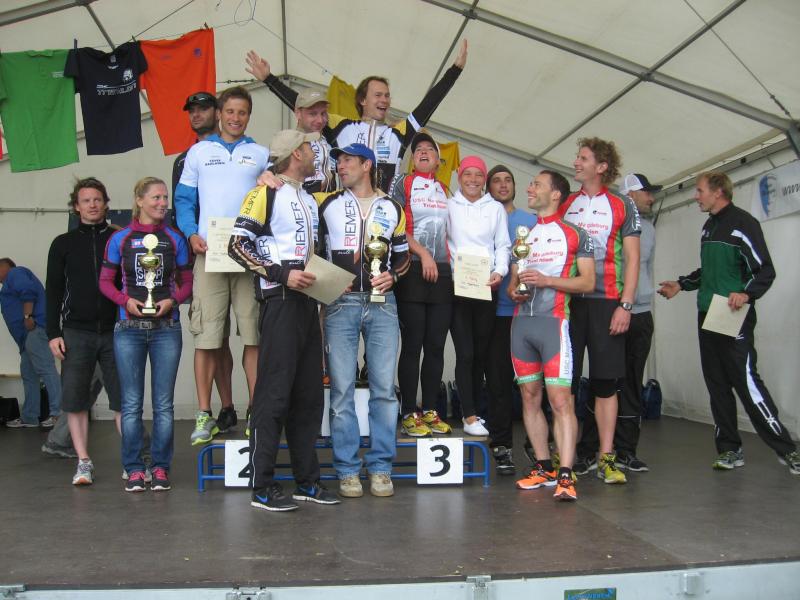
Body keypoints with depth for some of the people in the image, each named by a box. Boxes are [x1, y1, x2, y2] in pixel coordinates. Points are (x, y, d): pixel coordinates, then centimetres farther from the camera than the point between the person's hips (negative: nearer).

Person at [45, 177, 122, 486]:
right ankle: (84, 463, 10)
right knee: (75, 400, 1)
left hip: (115, 332, -1)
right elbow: (54, 291, 7)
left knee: (123, 398, 0)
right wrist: (53, 333, 0)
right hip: (76, 333, 1)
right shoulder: (63, 244, 9)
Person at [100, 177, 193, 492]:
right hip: (129, 328, -1)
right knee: (131, 403, 3)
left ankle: (161, 467, 12)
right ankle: (134, 468, 11)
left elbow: (187, 282, 10)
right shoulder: (120, 239, 3)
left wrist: (172, 300, -9)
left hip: (166, 328, 1)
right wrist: (126, 300, -11)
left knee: (163, 403, 4)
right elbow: (105, 281, 6)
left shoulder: (175, 239, 7)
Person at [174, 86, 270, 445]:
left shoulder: (261, 155, 14)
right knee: (206, 336, -2)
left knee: (253, 335, -1)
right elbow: (184, 200, 12)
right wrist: (191, 234, -5)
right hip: (209, 253, 0)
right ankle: (204, 415, 5)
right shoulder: (199, 152, 14)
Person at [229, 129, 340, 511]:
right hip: (280, 301, -8)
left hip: (308, 301, 8)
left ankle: (307, 481, 18)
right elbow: (238, 244, -12)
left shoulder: (310, 201, 21)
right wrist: (283, 273, -18)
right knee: (275, 392, -7)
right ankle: (261, 486, 0)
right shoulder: (265, 194, -5)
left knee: (309, 394, 10)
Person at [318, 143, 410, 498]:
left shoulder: (392, 209, 13)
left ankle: (380, 467, 10)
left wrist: (392, 275, 0)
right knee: (342, 388, -2)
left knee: (383, 386, 0)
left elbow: (402, 253, 17)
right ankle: (347, 469, 7)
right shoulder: (328, 205, 10)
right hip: (340, 304, -1)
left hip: (381, 303, 1)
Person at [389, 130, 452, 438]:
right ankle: (409, 413, 1)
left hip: (442, 274, 5)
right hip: (413, 271, -5)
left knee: (436, 346, 4)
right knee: (412, 345, -5)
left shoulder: (446, 191, 19)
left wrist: (454, 262, 10)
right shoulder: (402, 183, 4)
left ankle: (430, 410, 12)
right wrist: (422, 253, -12)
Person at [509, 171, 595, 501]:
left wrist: (546, 280, -13)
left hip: (553, 321, -6)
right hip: (521, 322, 6)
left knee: (560, 399, -13)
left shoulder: (575, 234, 5)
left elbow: (587, 282, -2)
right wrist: (513, 290, 1)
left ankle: (565, 476, -14)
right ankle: (544, 468, 15)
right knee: (529, 397, 6)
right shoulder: (523, 235, 21)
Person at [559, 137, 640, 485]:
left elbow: (632, 258, 3)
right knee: (564, 381, 1)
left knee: (605, 381, 0)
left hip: (606, 303, -2)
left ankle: (606, 457, 6)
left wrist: (625, 305, -7)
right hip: (567, 302, 2)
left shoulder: (621, 207, 6)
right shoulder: (564, 206, 14)